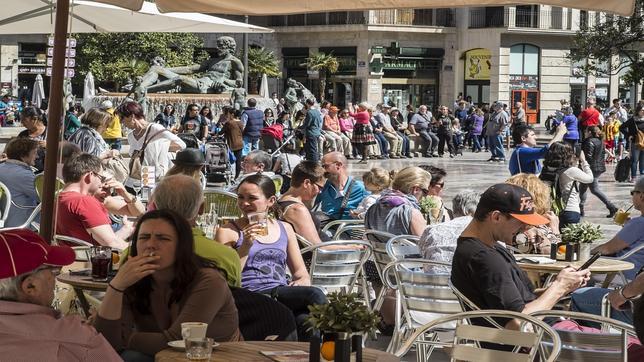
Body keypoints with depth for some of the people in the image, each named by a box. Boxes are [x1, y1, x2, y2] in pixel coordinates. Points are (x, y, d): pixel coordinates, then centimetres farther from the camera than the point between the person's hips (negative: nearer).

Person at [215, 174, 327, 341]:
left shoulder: (284, 229, 23)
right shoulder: (228, 232, 11)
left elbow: (301, 271, 25)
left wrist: (303, 281, 0)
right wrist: (245, 246, -8)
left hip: (283, 293, 4)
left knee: (305, 320, -36)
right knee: (314, 295, -29)